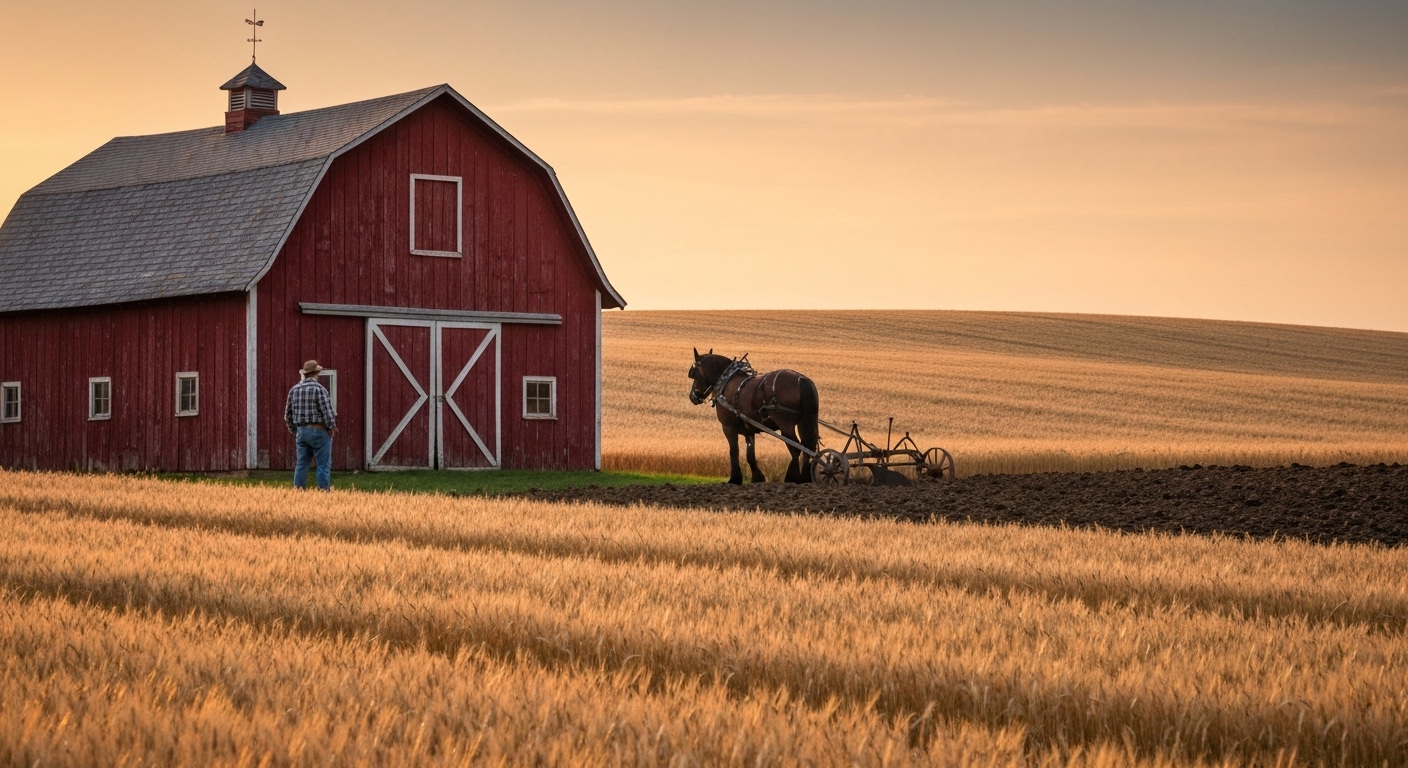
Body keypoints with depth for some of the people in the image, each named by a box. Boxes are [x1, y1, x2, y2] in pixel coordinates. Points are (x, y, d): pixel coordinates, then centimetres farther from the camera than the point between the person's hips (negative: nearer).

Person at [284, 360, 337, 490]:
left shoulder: (294, 390, 8)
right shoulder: (319, 389, -12)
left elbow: (287, 414, 13)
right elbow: (327, 411, -17)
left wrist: (294, 430, 22)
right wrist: (332, 427, -4)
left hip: (301, 431, 6)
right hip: (319, 431, -6)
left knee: (302, 464, 10)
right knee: (323, 464, -1)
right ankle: (324, 489, -2)